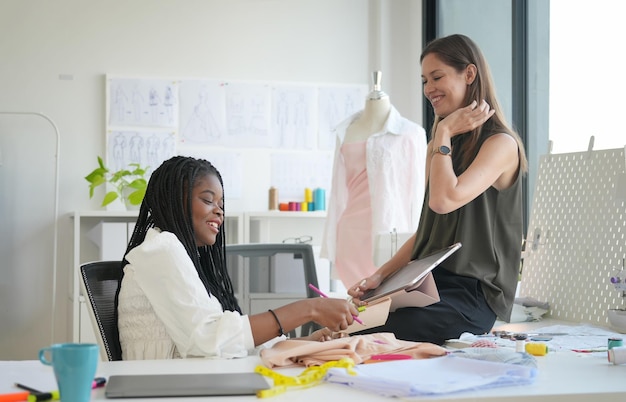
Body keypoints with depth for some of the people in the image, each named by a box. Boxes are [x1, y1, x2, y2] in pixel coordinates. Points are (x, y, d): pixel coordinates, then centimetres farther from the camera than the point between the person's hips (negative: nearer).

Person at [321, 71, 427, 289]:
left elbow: (416, 193, 1)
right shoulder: (346, 132, 13)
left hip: (394, 232, -3)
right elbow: (338, 191, 15)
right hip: (353, 233, 3)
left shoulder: (410, 134, 1)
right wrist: (332, 244, 12)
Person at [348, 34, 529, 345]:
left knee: (372, 337, -33)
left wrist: (444, 133, -9)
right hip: (427, 283, 7)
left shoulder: (501, 143, -7)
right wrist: (380, 276, 6)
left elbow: (445, 200, -23)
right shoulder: (439, 145, 18)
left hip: (471, 293, -7)